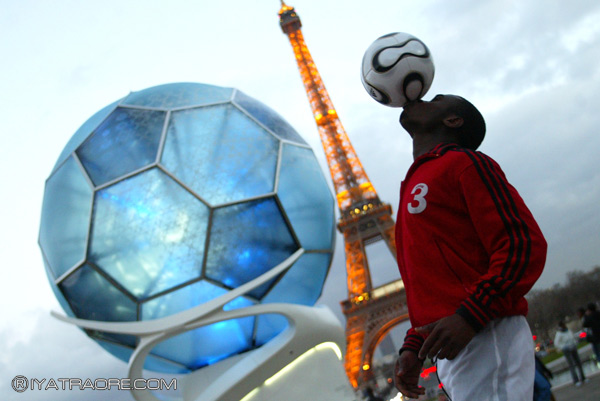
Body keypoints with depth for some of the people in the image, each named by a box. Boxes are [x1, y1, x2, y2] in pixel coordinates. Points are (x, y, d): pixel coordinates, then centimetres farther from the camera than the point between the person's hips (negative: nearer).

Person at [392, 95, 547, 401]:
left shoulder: (463, 163, -1)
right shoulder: (414, 186, 24)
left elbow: (524, 243, -13)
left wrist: (469, 316, -22)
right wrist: (413, 348, 15)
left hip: (484, 341, -8)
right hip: (449, 349, 8)